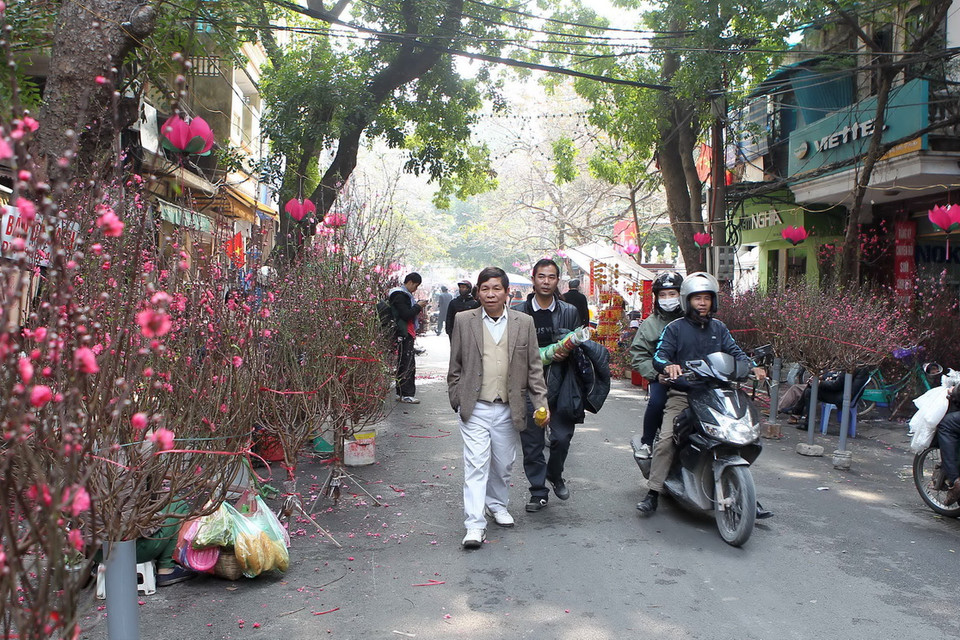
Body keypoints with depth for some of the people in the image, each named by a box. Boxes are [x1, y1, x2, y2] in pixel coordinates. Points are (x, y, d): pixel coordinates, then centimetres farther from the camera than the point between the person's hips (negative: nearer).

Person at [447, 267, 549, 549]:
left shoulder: (524, 323, 2)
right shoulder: (464, 321, -1)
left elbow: (534, 367, 5)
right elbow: (455, 366, 6)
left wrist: (541, 403, -1)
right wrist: (456, 400, 5)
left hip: (508, 409, 2)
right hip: (475, 408, -2)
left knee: (503, 464, 14)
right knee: (475, 464, -6)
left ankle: (497, 505, 39)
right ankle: (475, 525, -1)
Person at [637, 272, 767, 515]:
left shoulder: (719, 328, 17)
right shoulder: (675, 328, 4)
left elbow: (734, 352, 9)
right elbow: (659, 355, -6)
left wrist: (753, 366, -11)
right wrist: (668, 366, -29)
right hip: (682, 394, -4)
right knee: (666, 439, -19)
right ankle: (653, 493, -12)